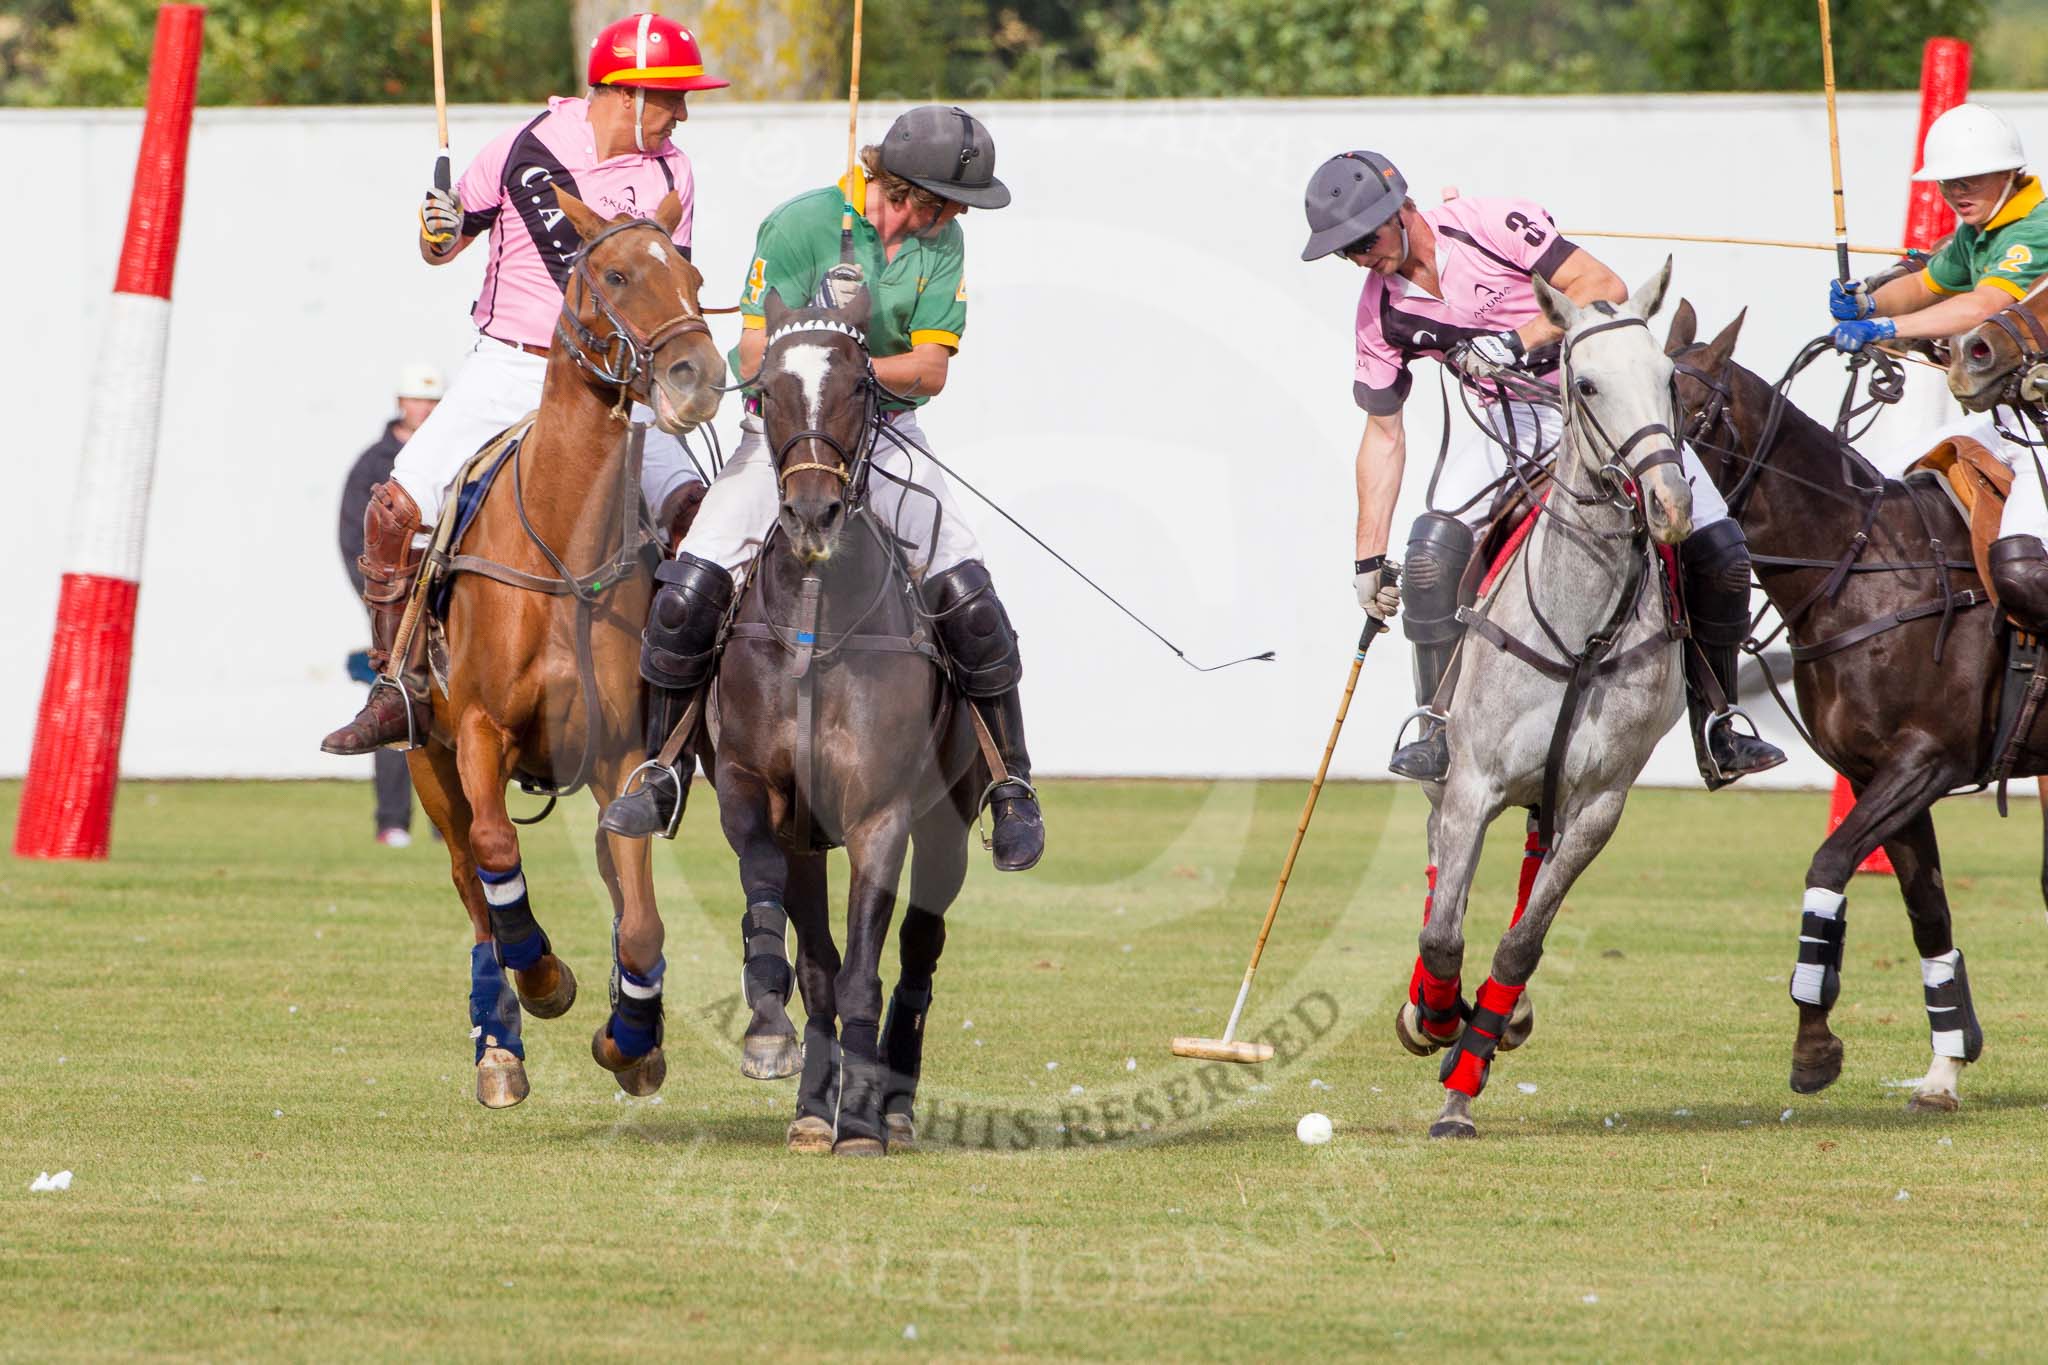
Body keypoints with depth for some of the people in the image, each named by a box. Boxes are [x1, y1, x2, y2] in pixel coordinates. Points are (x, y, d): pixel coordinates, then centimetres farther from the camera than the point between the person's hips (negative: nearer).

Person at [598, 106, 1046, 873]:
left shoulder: (942, 243, -1)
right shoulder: (801, 226, -12)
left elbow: (930, 369, -7)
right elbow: (757, 355, -11)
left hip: (885, 437, 2)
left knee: (967, 597, -16)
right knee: (690, 588, -17)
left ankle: (1012, 787, -1)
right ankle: (663, 775, 1)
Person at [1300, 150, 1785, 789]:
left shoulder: (1491, 224, -18)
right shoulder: (1381, 309, -3)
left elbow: (1604, 286, -20)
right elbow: (1383, 433, 5)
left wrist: (1516, 341, -31)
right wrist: (1369, 557, 4)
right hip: (1512, 421, 3)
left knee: (1719, 553, -13)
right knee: (1431, 553, -22)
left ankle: (1716, 733, 3)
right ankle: (1439, 734, -12)